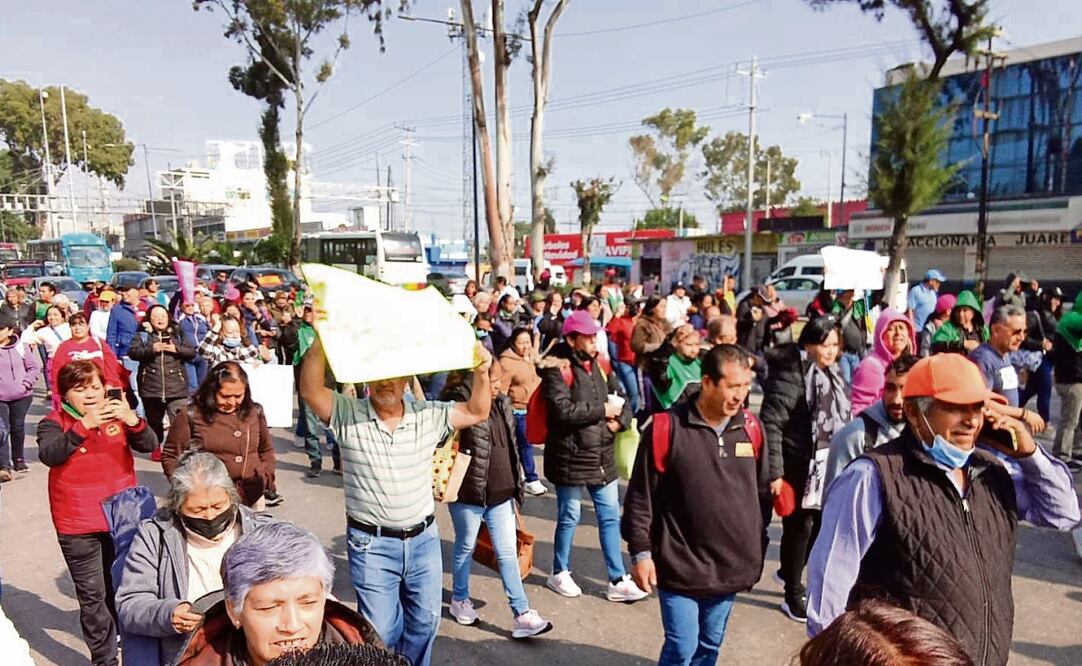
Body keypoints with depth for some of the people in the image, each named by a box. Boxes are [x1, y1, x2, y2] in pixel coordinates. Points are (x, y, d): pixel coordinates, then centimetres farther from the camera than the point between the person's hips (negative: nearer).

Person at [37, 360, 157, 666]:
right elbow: (49, 455, -27)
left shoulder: (116, 416, 1)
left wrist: (132, 420, -30)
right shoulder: (54, 423, -8)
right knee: (92, 595, 5)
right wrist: (83, 425, -38)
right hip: (78, 527, -3)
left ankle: (120, 631, 43)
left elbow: (149, 445, -11)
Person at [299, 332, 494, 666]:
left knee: (424, 622, 20)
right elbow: (310, 391, -25)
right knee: (381, 631, 10)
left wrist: (481, 372, -22)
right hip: (371, 544, -3)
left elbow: (476, 412, -4)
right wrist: (321, 340, -40)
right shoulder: (347, 415, -10)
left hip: (423, 539, 3)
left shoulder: (428, 415, -2)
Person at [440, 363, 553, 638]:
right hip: (469, 492, -6)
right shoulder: (459, 402, -15)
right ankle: (459, 600, 36)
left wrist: (515, 486, 19)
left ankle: (522, 614, 12)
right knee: (466, 547, 14)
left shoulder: (502, 403, 7)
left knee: (508, 552, 7)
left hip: (501, 492, 6)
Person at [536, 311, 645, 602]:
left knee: (610, 516, 11)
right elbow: (563, 411, -25)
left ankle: (618, 580, 21)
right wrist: (602, 410, -17)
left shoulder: (599, 365, 8)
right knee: (569, 516, 8)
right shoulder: (557, 369, -12)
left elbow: (622, 398, 15)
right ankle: (559, 573, 29)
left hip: (602, 454, 6)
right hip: (570, 455, -6)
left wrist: (620, 420, -7)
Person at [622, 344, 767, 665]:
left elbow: (761, 490, 12)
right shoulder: (666, 428, -15)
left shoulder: (750, 427, 0)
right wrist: (640, 552, -8)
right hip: (681, 566, -4)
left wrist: (756, 548, 14)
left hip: (730, 565, 5)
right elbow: (640, 499, -8)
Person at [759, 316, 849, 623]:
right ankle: (793, 596, 21)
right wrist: (774, 473, -22)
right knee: (799, 528, 3)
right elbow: (770, 424, -20)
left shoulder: (833, 373, 10)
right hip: (799, 468, -8)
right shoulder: (790, 376, -17)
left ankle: (790, 572, 38)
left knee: (824, 524, 13)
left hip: (829, 467, 8)